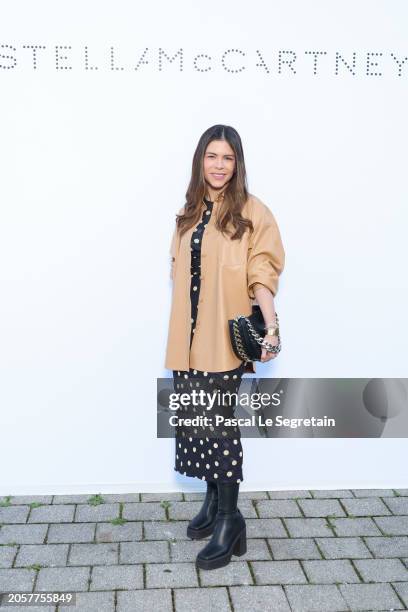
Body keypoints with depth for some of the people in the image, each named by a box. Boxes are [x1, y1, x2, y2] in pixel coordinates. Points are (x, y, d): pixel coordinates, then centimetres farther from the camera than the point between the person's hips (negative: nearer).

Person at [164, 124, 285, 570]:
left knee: (215, 422, -7)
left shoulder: (252, 212, -2)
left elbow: (262, 273, -8)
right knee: (196, 418, 8)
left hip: (225, 336, -5)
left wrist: (270, 324, -21)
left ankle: (229, 518, 8)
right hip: (188, 337, 5)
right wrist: (181, 329, 7)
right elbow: (180, 271, 16)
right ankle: (214, 499, 28)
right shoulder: (188, 213, 15)